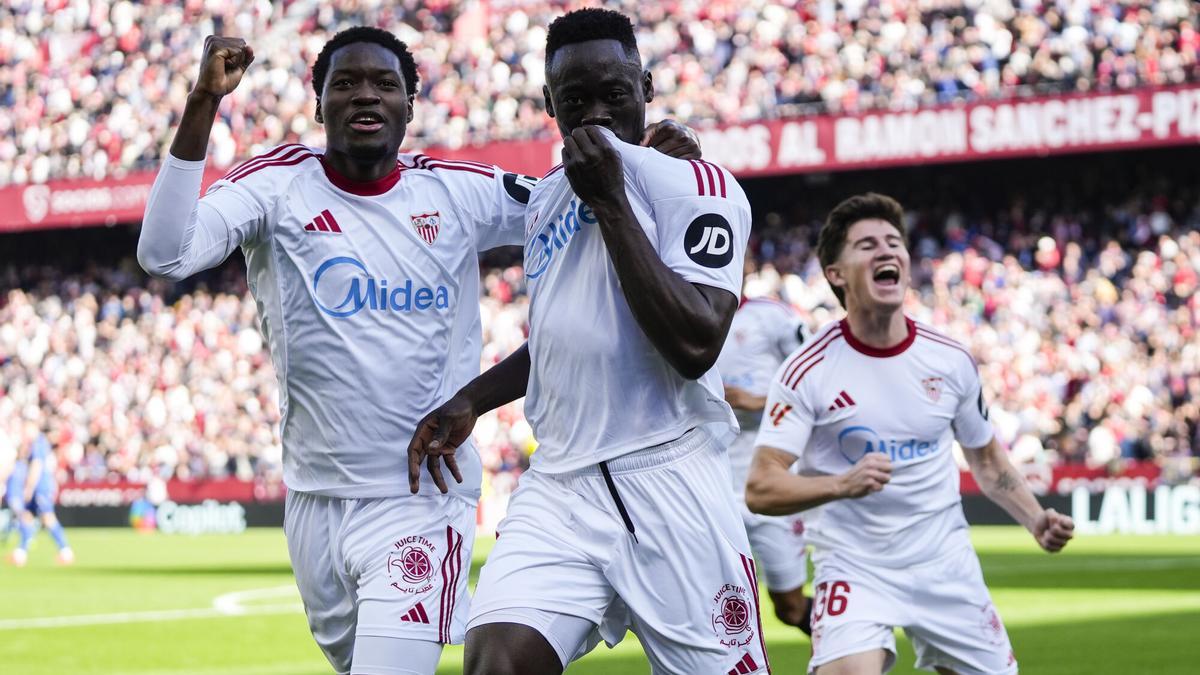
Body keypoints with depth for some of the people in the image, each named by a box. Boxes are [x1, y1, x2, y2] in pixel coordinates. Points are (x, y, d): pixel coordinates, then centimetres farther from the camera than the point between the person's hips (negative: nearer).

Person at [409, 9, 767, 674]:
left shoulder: (695, 186, -4)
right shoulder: (546, 197, 17)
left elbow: (693, 346, -19)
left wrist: (611, 202, -15)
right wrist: (471, 400, 20)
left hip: (667, 487, -5)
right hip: (558, 488, 5)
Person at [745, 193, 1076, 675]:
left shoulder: (952, 362, 1)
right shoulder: (808, 370, -11)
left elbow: (986, 459, 17)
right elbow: (760, 489, -16)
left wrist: (1036, 521, 1)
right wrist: (841, 484, -32)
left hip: (946, 565, 4)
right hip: (854, 567, -4)